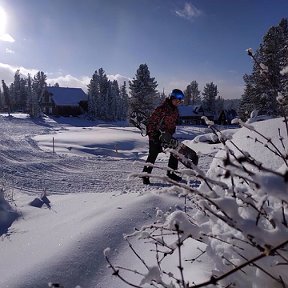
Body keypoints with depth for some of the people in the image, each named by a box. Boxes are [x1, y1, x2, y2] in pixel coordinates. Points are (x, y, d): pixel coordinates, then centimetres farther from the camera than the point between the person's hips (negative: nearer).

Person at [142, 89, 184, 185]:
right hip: (156, 135, -8)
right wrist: (151, 135, -21)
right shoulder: (162, 108, -19)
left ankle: (171, 174, 19)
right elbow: (151, 121, -19)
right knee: (153, 155, -5)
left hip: (167, 135, 8)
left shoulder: (175, 110, 7)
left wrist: (171, 133, 10)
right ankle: (145, 175, 7)